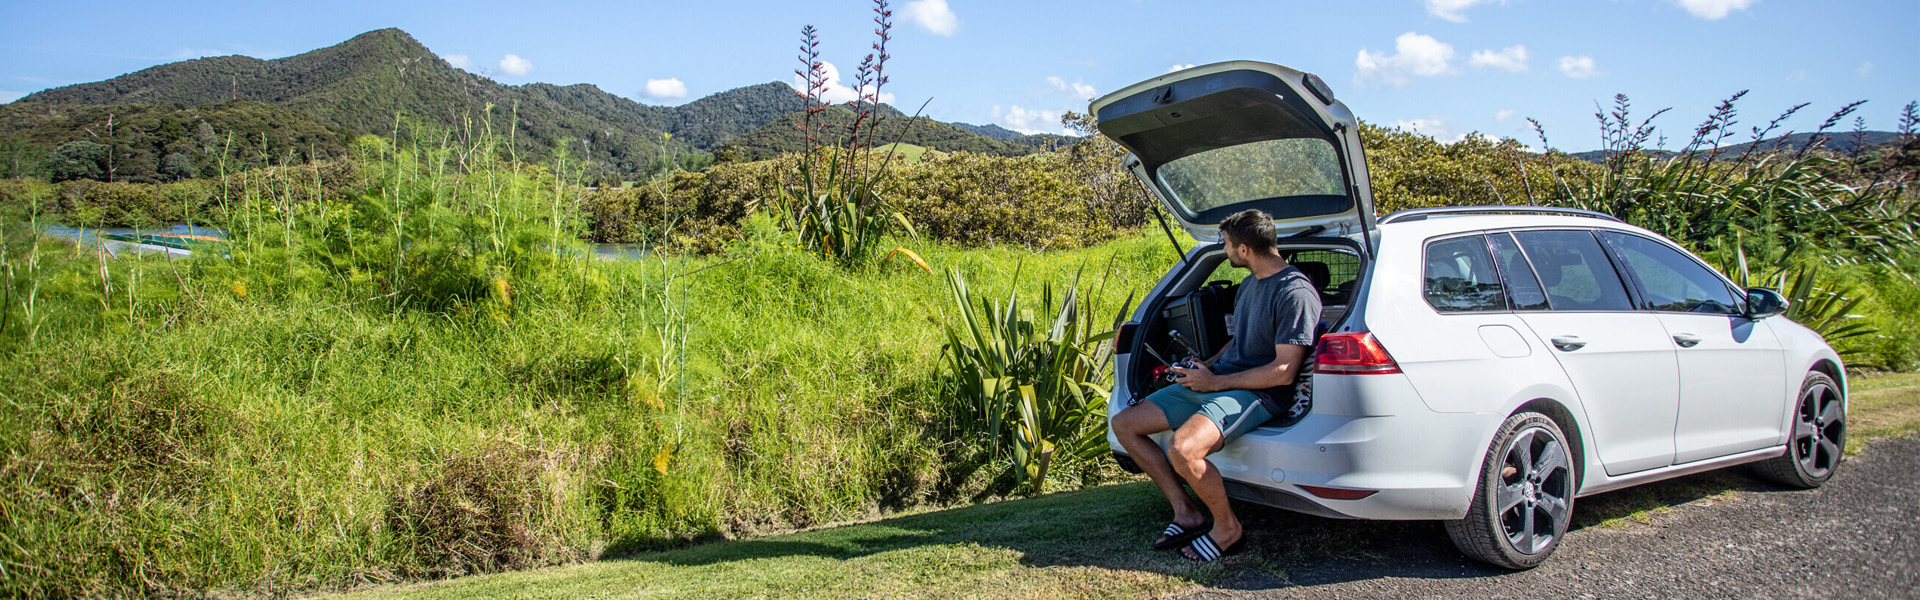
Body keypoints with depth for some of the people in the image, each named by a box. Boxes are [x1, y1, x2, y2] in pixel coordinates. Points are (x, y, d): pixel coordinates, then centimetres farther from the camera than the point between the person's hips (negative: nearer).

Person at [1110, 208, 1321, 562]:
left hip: (1260, 394, -10)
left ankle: (1227, 528, -9)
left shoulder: (1296, 293, -16)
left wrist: (1215, 382, -15)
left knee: (1183, 450, -35)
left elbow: (1284, 372, -20)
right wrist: (1206, 367, 9)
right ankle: (1185, 512, 6)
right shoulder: (1250, 282, 14)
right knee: (1124, 425, 3)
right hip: (1217, 381, 10)